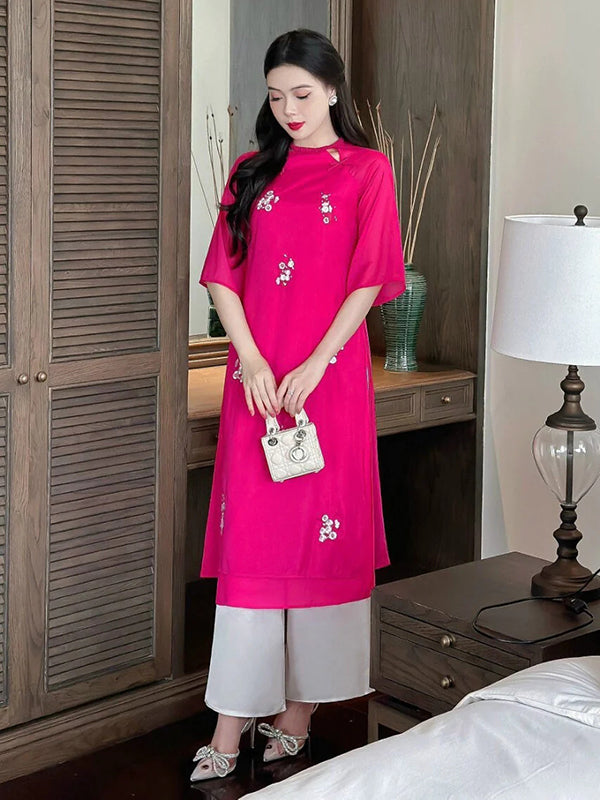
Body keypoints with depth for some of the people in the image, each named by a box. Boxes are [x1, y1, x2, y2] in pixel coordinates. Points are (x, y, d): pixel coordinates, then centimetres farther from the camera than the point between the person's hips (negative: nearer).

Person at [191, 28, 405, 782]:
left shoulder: (366, 171, 2)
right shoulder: (252, 172, 12)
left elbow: (369, 280, -5)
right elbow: (223, 274, 7)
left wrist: (314, 366, -13)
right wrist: (250, 360, -7)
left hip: (330, 375, -2)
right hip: (256, 376, 3)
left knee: (323, 532, 2)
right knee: (249, 536, 1)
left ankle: (302, 707, 16)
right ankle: (232, 720, 6)